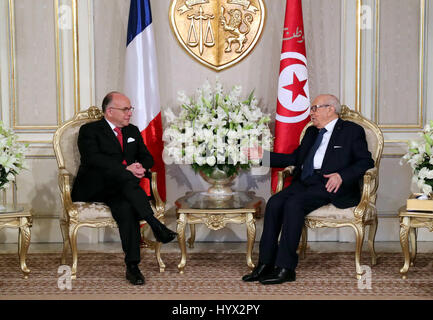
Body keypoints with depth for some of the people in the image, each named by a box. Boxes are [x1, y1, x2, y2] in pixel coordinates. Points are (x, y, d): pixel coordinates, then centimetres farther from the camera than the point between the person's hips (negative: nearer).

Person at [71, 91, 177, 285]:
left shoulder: (133, 131, 23)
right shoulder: (89, 130, 4)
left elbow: (147, 157, 17)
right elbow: (94, 159, -12)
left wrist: (140, 166, -9)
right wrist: (126, 169, -23)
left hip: (121, 189, 4)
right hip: (94, 188, -4)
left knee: (126, 206, -33)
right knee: (125, 178, -36)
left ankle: (132, 265, -37)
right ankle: (156, 226, -38)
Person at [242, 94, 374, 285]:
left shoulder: (352, 131, 7)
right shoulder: (311, 132, 27)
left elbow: (366, 162, -2)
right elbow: (295, 158, 26)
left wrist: (341, 176, -18)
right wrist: (264, 156, 17)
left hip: (329, 185, -6)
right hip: (305, 182, 6)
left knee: (294, 203, -30)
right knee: (274, 203, -20)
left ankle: (285, 268, -26)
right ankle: (265, 265, -18)